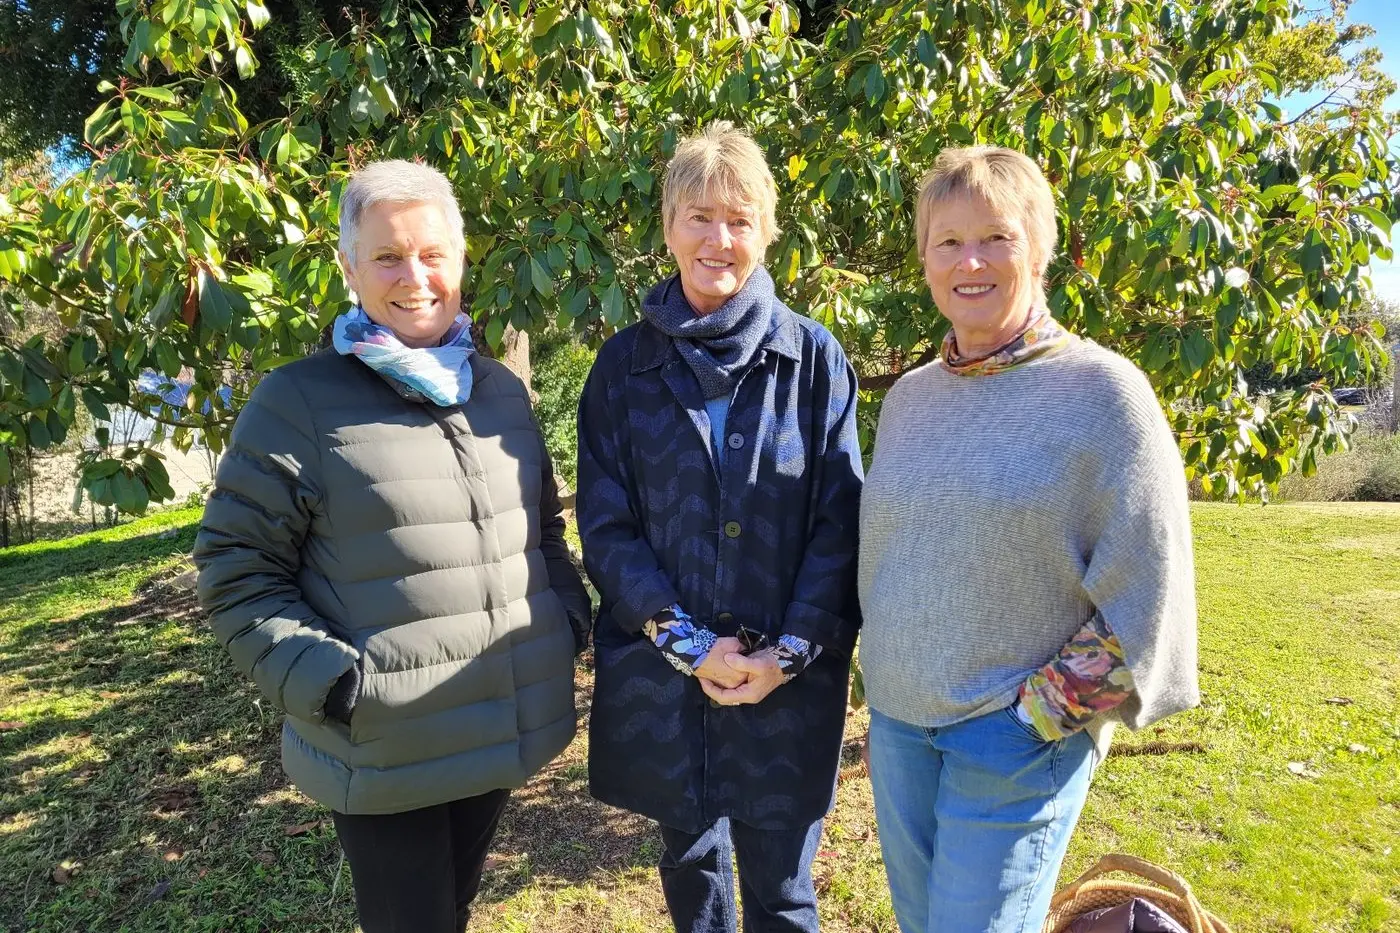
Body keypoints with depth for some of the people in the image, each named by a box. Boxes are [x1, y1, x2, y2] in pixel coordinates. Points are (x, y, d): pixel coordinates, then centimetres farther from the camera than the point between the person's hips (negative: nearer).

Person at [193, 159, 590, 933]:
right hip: (384, 756, -5)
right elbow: (236, 569, -9)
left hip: (503, 734, 5)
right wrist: (327, 680, -18)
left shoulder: (500, 390, 6)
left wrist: (570, 620, 4)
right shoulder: (299, 402, -12)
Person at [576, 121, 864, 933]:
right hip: (661, 680, 1)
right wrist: (686, 641, -12)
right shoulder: (625, 364, 0)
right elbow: (606, 524, -2)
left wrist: (790, 651, -13)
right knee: (689, 864, 19)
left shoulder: (813, 357, -2)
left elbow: (841, 520, -4)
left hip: (789, 684, -1)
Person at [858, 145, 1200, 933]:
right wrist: (885, 695, 13)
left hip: (1017, 738, -5)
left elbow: (1143, 592, -12)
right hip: (898, 721, 6)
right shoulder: (910, 397, 5)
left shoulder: (1101, 389, -12)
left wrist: (1036, 717, -12)